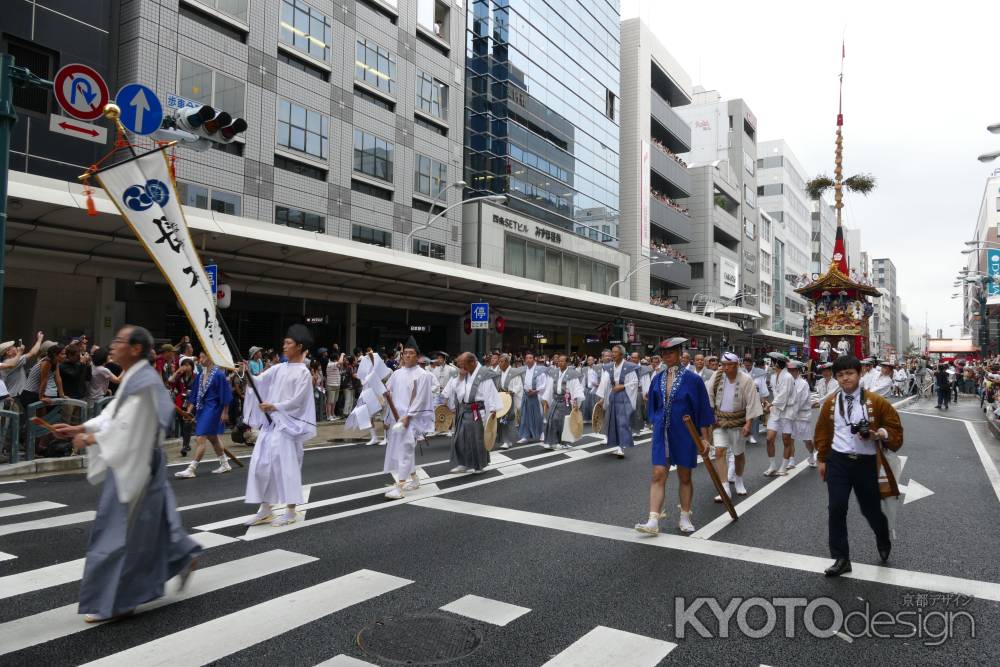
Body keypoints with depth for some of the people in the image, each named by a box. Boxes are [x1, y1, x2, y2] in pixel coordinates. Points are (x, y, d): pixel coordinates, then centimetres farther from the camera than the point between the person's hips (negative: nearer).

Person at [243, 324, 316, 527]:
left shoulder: (303, 372, -8)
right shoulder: (278, 368, 10)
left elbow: (296, 400, -13)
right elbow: (257, 382, 2)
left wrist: (274, 407, -17)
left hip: (287, 424, -7)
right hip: (270, 423, 7)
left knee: (286, 464, -4)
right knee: (261, 463, 7)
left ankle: (290, 511, 7)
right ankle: (265, 510, 18)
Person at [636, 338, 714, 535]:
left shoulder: (692, 379, -9)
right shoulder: (657, 379, 3)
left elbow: (702, 409, -6)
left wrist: (705, 438, -6)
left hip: (685, 434, -3)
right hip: (662, 433, 3)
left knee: (685, 477, 9)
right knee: (658, 475, -4)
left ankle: (685, 518, 24)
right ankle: (653, 522, -5)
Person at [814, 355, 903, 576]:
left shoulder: (876, 401, -5)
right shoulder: (830, 402, 1)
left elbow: (895, 429, 2)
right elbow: (823, 432, 12)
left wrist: (881, 434, -19)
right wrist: (822, 459, 12)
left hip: (866, 462, -1)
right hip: (837, 461, 1)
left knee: (871, 509, 13)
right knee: (836, 509, -3)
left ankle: (884, 543, 47)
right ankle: (841, 558, 9)